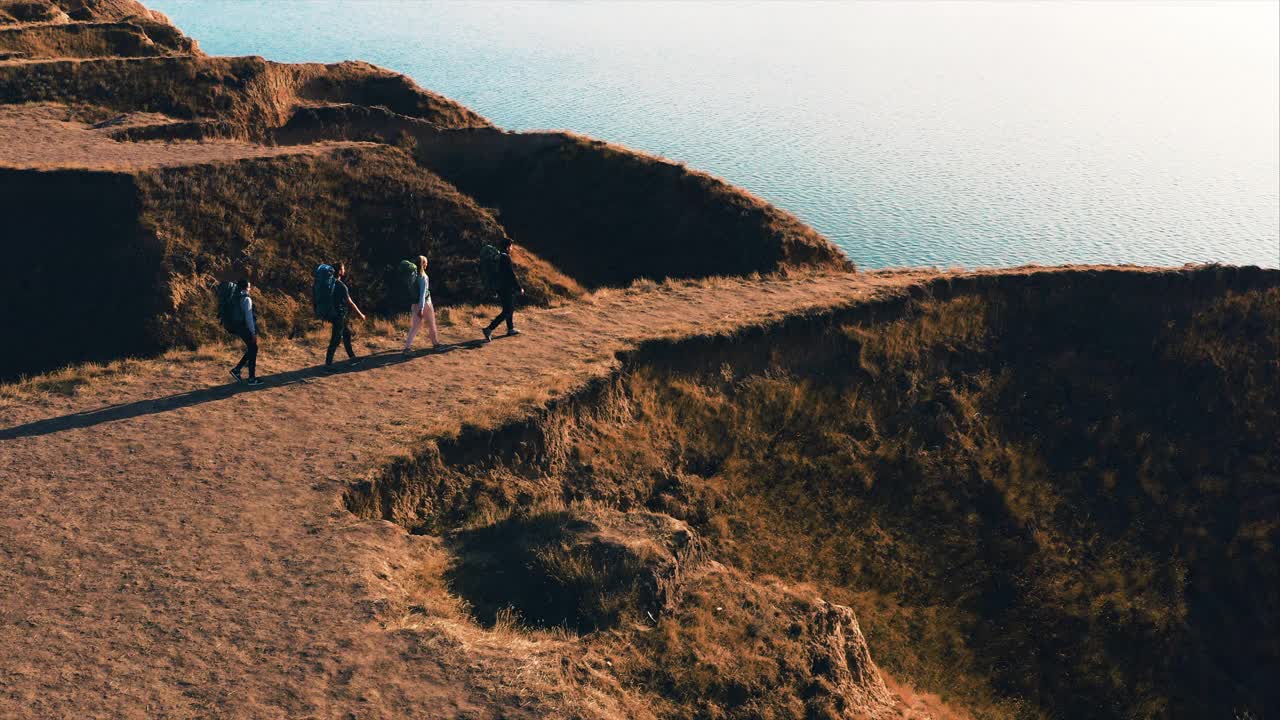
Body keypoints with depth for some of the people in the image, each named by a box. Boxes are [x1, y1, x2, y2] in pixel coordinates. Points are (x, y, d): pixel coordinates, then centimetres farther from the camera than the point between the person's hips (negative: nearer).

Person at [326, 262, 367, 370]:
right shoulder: (341, 285, -21)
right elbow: (350, 302, -17)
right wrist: (360, 314, -7)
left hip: (335, 313, 9)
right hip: (339, 315, -9)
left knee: (347, 332, 23)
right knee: (336, 339, -6)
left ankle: (352, 356, 36)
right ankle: (328, 363, -6)